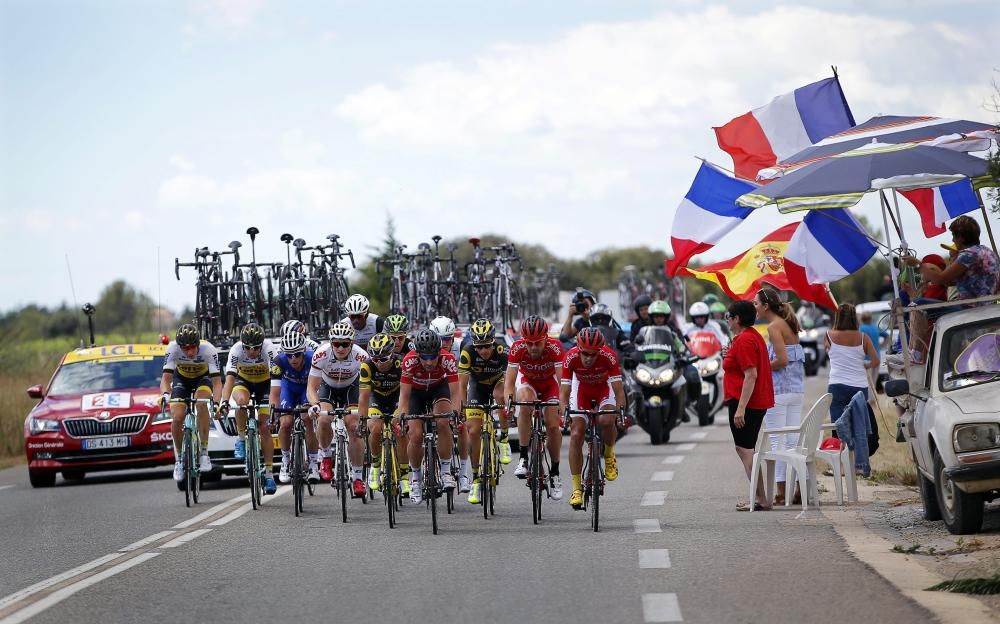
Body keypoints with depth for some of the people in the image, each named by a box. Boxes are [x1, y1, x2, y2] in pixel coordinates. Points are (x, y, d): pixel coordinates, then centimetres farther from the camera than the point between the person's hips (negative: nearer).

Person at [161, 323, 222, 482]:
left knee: (202, 404, -33)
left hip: (203, 378, -1)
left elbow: (217, 381, -38)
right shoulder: (173, 349, -33)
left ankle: (204, 452, -23)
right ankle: (179, 459, 7)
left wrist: (216, 402, -55)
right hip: (181, 378, 1)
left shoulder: (209, 350, -35)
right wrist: (165, 394, -58)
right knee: (177, 418, -17)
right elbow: (166, 378, -36)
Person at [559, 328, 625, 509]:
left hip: (605, 389, -1)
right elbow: (564, 393, -28)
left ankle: (609, 455, -2)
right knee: (576, 435, -14)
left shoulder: (609, 356, -32)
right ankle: (576, 488, -8)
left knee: (606, 421, -33)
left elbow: (618, 390, -29)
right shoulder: (571, 358, -29)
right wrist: (564, 412, -45)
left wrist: (621, 410, -45)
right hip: (583, 391, 2)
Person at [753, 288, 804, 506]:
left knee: (777, 440, -5)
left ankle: (781, 492, -7)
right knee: (794, 440, 10)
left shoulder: (774, 327, -11)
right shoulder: (789, 325, 15)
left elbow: (782, 360, -19)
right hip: (797, 388, 9)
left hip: (779, 388, -9)